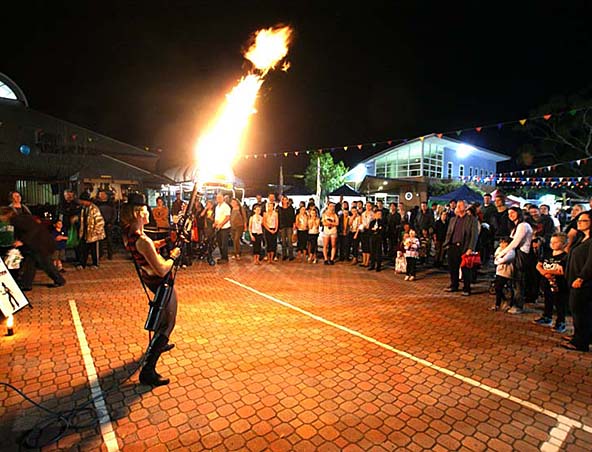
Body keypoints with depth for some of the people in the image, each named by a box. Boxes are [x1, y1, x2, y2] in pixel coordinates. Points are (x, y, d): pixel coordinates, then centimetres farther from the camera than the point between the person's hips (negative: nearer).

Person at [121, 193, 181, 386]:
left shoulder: (128, 233, -6)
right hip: (160, 282, -9)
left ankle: (160, 344, 51)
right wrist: (173, 256, -14)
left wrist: (164, 241, 3)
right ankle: (148, 371, 1)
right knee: (167, 323, -1)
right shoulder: (142, 241, -34)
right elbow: (162, 270, -31)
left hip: (148, 277, 10)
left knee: (162, 313, 32)